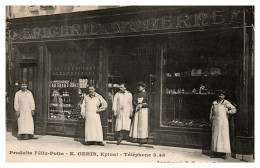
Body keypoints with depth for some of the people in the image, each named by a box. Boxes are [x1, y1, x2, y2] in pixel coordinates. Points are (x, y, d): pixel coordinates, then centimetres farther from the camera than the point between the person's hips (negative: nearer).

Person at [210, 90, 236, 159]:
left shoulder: (226, 103, 5)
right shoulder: (214, 103, 15)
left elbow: (234, 109, 1)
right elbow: (212, 112, 19)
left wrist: (228, 112, -10)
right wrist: (211, 119, 13)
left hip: (223, 121, -3)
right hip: (215, 121, 3)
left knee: (224, 136, -5)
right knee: (215, 136, 3)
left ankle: (223, 153, -1)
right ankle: (215, 152, 9)